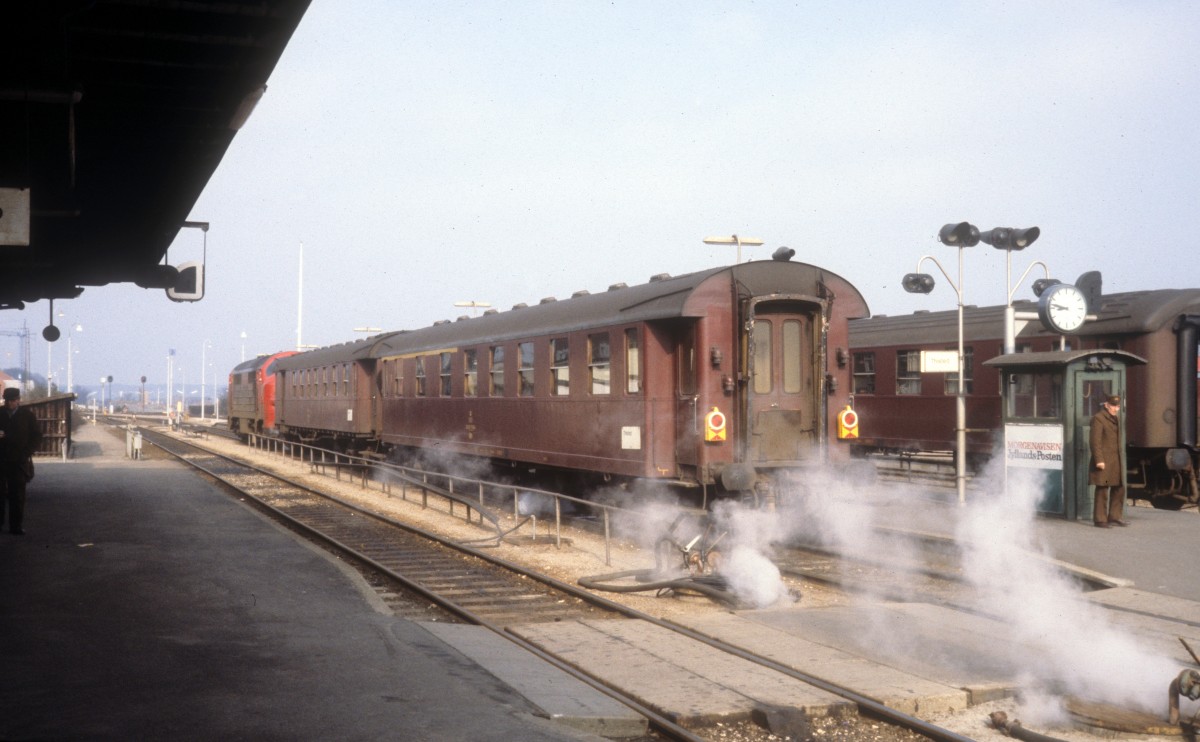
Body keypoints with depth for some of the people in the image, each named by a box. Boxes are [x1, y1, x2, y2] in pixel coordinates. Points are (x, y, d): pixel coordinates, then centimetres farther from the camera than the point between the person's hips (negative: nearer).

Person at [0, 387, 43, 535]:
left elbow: (37, 435, 6)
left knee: (17, 495, 0)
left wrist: (26, 452, -4)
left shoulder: (27, 415, 3)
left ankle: (15, 526, 3)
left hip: (19, 461, -1)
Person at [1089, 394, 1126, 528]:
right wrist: (1099, 460, -21)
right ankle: (1100, 520, 0)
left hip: (1116, 461, 9)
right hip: (1104, 461, -9)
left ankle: (1115, 517, 20)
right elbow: (1095, 441, -16)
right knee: (1102, 490, -5)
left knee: (1119, 488, 11)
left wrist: (1119, 459, 20)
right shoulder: (1098, 418, -11)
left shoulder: (1115, 418, 17)